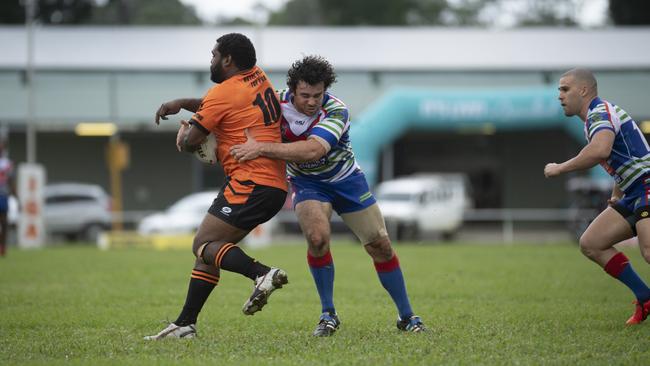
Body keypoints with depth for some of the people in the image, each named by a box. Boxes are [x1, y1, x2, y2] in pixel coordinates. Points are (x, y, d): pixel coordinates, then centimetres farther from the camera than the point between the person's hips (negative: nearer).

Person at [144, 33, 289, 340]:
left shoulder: (224, 93, -11)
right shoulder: (257, 78, 15)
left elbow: (189, 143, -6)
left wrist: (183, 132, 16)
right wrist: (182, 103, 20)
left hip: (250, 184, -9)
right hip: (274, 185, 9)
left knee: (203, 245, -11)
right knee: (210, 246, 10)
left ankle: (262, 274, -30)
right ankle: (185, 324, 7)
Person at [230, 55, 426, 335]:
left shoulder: (336, 111, -30)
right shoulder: (277, 103, -21)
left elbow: (312, 151, -46)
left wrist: (261, 148, -50)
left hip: (345, 179, 0)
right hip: (307, 183, 0)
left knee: (380, 245, 0)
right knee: (317, 236, -27)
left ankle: (406, 315, 19)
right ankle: (328, 314, -8)